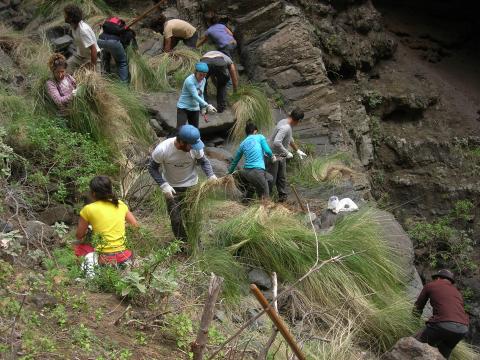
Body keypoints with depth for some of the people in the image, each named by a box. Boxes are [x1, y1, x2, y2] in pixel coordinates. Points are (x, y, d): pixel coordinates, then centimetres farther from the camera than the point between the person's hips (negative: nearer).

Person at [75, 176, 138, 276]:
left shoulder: (89, 209, -5)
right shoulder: (120, 204, 4)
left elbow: (79, 237, 4)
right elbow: (135, 225, 15)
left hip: (103, 257, -3)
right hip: (122, 257, 3)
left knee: (79, 247, 24)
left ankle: (90, 260, 0)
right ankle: (126, 263, 12)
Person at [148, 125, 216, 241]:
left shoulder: (195, 148, -25)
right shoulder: (162, 150, -29)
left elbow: (203, 161, -6)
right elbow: (152, 168, -14)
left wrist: (211, 175, -23)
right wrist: (163, 185, -25)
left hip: (191, 185, 1)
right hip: (171, 187, -1)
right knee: (175, 219, 7)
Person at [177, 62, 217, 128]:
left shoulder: (203, 80, 1)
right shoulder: (189, 81, -22)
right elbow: (195, 96, -29)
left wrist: (203, 108, 8)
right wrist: (207, 106, -38)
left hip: (195, 109, 7)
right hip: (183, 108, -7)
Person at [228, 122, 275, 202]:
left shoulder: (243, 143, 18)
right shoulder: (260, 137, 7)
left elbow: (235, 160, 25)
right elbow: (267, 151, -3)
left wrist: (229, 173, 37)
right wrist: (272, 156, 18)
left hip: (246, 171, 4)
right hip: (258, 171, -4)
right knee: (264, 197, 4)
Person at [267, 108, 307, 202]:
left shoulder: (285, 122, 2)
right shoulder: (285, 128, -29)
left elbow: (290, 139, 21)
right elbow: (276, 142, -40)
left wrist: (298, 150, 30)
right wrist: (287, 153, -28)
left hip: (281, 156, 10)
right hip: (274, 156, -10)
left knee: (282, 178, 16)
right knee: (271, 180, 2)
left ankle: (282, 197, 25)